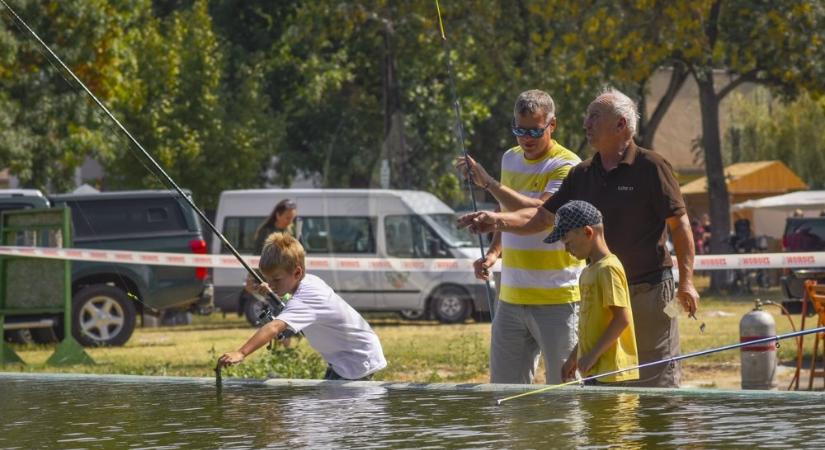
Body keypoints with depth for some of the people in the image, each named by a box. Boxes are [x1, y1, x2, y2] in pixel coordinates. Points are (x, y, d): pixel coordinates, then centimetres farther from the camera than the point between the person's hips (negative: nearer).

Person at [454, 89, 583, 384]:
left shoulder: (566, 166, -11)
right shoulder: (510, 159, 13)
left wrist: (488, 182, -23)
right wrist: (494, 252, 9)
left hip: (556, 300, -7)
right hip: (511, 296, 7)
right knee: (503, 390, 7)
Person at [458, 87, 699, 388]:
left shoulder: (651, 167, -8)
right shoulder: (582, 175, 10)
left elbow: (679, 224, -8)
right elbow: (542, 217, 9)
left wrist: (686, 282, -14)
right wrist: (498, 221, -9)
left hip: (649, 292, -7)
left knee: (657, 381, -3)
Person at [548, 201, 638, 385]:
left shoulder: (608, 269, -14)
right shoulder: (588, 272, 16)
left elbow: (622, 319, -19)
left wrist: (593, 355, -18)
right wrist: (574, 357, 23)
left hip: (611, 372, -10)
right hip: (594, 371, 10)